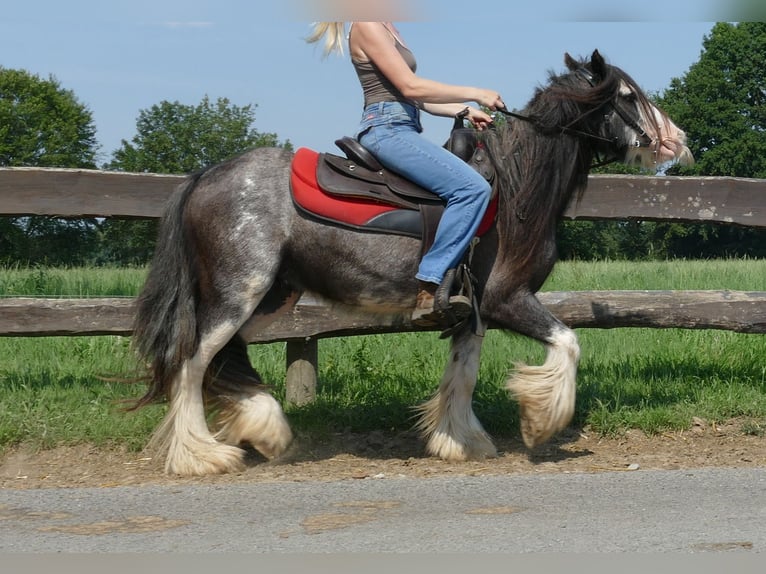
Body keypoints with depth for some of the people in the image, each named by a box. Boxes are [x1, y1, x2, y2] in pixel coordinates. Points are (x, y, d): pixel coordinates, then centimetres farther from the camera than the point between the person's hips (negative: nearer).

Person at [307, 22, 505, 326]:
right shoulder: (367, 26, -8)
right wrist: (474, 94, -9)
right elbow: (410, 87, -14)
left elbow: (417, 97, 21)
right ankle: (428, 290, -24)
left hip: (402, 129, 11)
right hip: (388, 127, -11)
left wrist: (465, 111, 9)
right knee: (473, 187, -22)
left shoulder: (387, 28, 22)